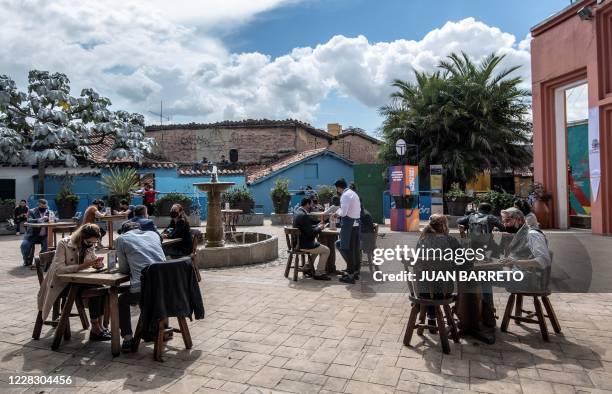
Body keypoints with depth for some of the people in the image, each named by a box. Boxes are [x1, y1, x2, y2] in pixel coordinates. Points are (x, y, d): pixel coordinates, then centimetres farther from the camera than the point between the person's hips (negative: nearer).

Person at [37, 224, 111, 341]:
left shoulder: (90, 245, -2)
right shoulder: (63, 244, -19)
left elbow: (93, 260, 10)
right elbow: (59, 269, -27)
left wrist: (99, 263, -15)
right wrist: (82, 266, -38)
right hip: (60, 284, -6)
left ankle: (100, 326, -12)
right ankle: (95, 330, -17)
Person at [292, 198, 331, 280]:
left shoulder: (298, 212, 8)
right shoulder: (303, 215, -24)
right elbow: (310, 233, -25)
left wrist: (317, 225, 7)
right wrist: (319, 228, -8)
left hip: (299, 242, 10)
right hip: (303, 245, -10)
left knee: (317, 244, 32)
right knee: (326, 250, -2)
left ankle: (309, 267, 33)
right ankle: (319, 273, 3)